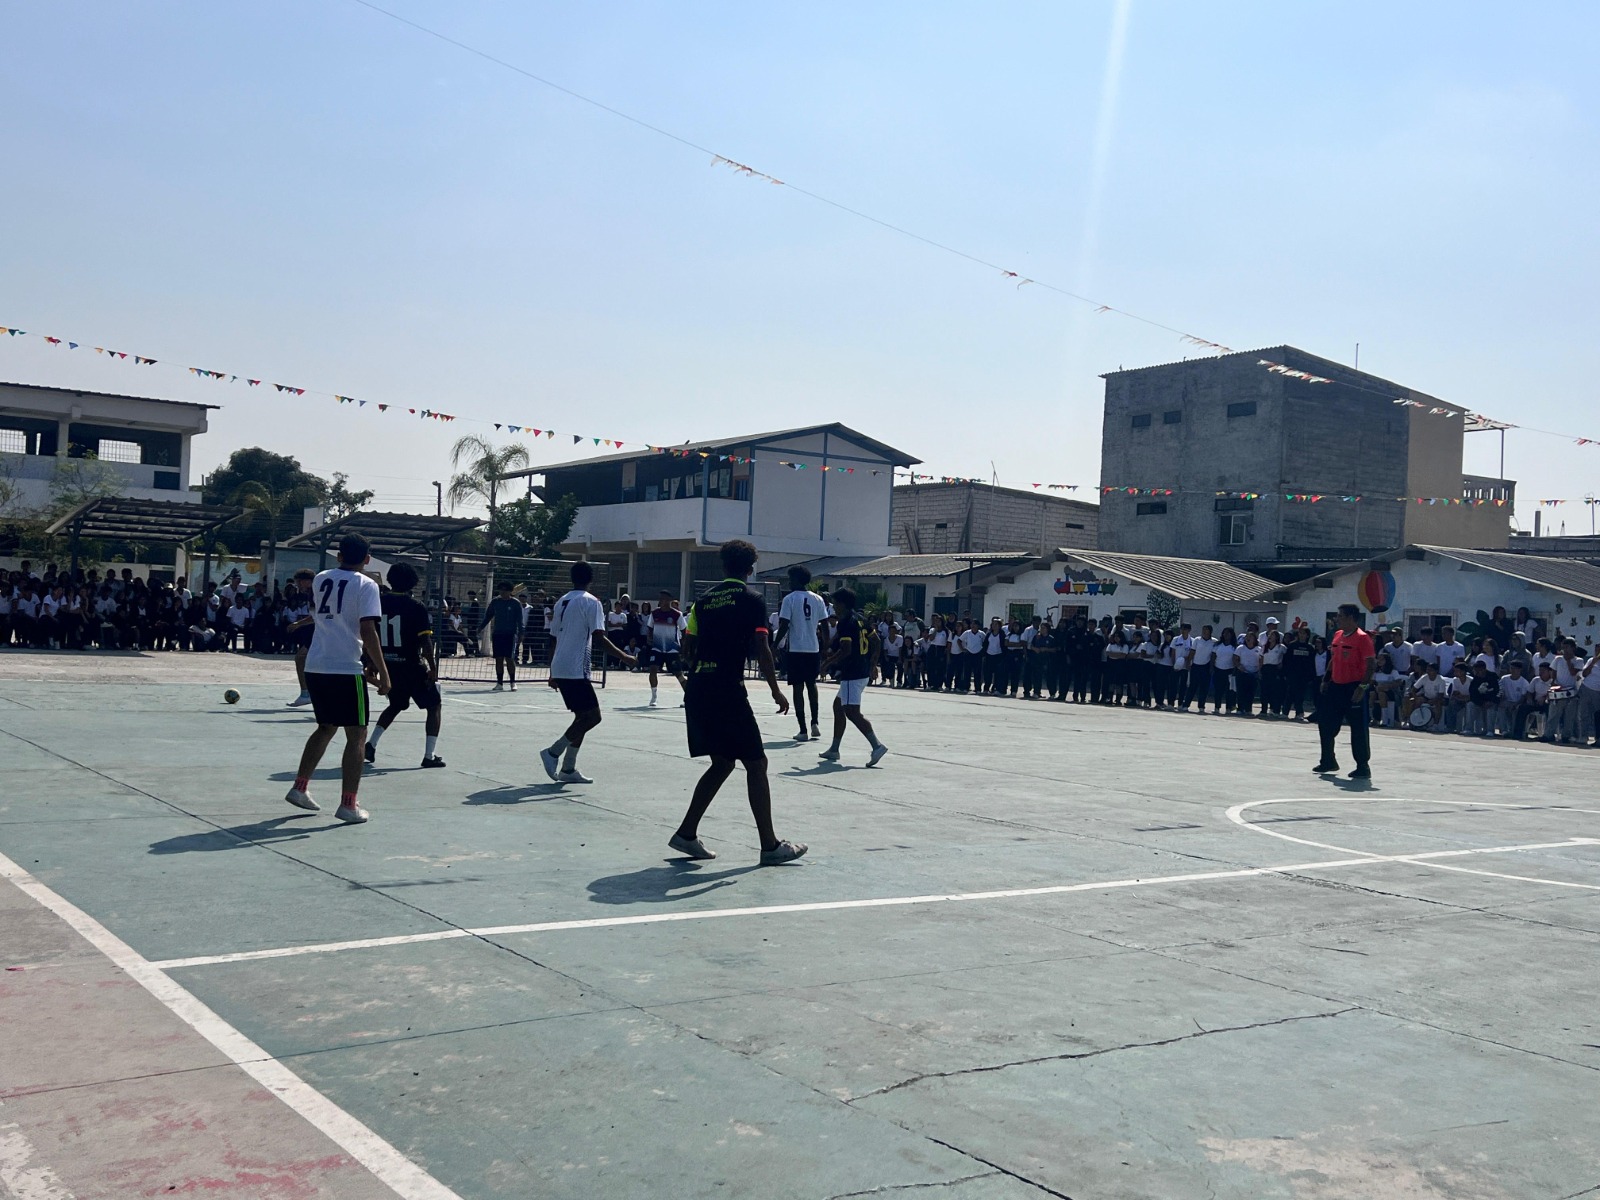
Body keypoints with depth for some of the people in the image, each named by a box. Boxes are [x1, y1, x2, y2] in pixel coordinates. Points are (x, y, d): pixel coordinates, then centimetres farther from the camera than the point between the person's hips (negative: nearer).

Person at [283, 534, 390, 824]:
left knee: (326, 727, 23)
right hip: (346, 669, -7)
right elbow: (367, 631, -16)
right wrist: (382, 672, -12)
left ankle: (300, 787, 25)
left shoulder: (320, 579, 10)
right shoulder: (366, 585, -8)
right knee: (356, 735, 2)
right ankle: (348, 805, -1)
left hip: (315, 666, 7)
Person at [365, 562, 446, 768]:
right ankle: (430, 755, 2)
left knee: (396, 705, 28)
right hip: (411, 666, -5)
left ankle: (371, 744, 15)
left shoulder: (379, 602, 1)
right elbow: (425, 641, -15)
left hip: (388, 665, 5)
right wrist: (433, 668, -8)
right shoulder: (415, 606, -11)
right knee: (435, 705, 10)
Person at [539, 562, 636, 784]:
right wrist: (624, 657, -12)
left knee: (584, 716, 13)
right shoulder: (591, 602, -8)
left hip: (560, 669, 8)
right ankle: (554, 751, -7)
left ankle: (568, 769, 9)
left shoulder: (562, 602, 15)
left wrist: (553, 674, 24)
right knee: (592, 716, -4)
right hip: (576, 669, -8)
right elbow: (599, 638, -17)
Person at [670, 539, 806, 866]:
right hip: (727, 691, -6)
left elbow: (687, 648, 13)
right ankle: (769, 845, 3)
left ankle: (686, 833, 15)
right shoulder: (751, 600, -3)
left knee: (722, 763, 18)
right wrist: (776, 691, -3)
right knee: (755, 764, 2)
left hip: (696, 690, 7)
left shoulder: (704, 600, 13)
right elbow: (762, 649, -10)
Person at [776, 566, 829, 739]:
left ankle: (803, 730, -1)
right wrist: (826, 645, 14)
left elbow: (784, 625, -12)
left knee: (798, 688, 1)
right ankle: (815, 723, 12)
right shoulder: (818, 599, 5)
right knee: (811, 684, 22)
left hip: (796, 649, -4)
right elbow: (824, 625, 5)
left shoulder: (789, 599, -7)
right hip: (814, 649, 4)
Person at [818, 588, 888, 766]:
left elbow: (846, 649, -22)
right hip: (863, 672, 10)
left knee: (852, 712, -12)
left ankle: (877, 745, -23)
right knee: (838, 705, 19)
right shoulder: (859, 619, 14)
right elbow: (875, 640, 18)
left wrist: (828, 662, -10)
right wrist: (870, 663, 24)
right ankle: (834, 750, 24)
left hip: (852, 674, -10)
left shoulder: (845, 623, -14)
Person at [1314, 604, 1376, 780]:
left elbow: (1371, 664, -16)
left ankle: (1363, 767, 5)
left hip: (1353, 687, -9)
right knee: (1326, 723, 13)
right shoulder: (1337, 635, 12)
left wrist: (1363, 686, -22)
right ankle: (1328, 761, 26)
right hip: (1336, 686, 9)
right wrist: (1325, 681, 15)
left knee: (1358, 728, -3)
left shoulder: (1362, 638, -13)